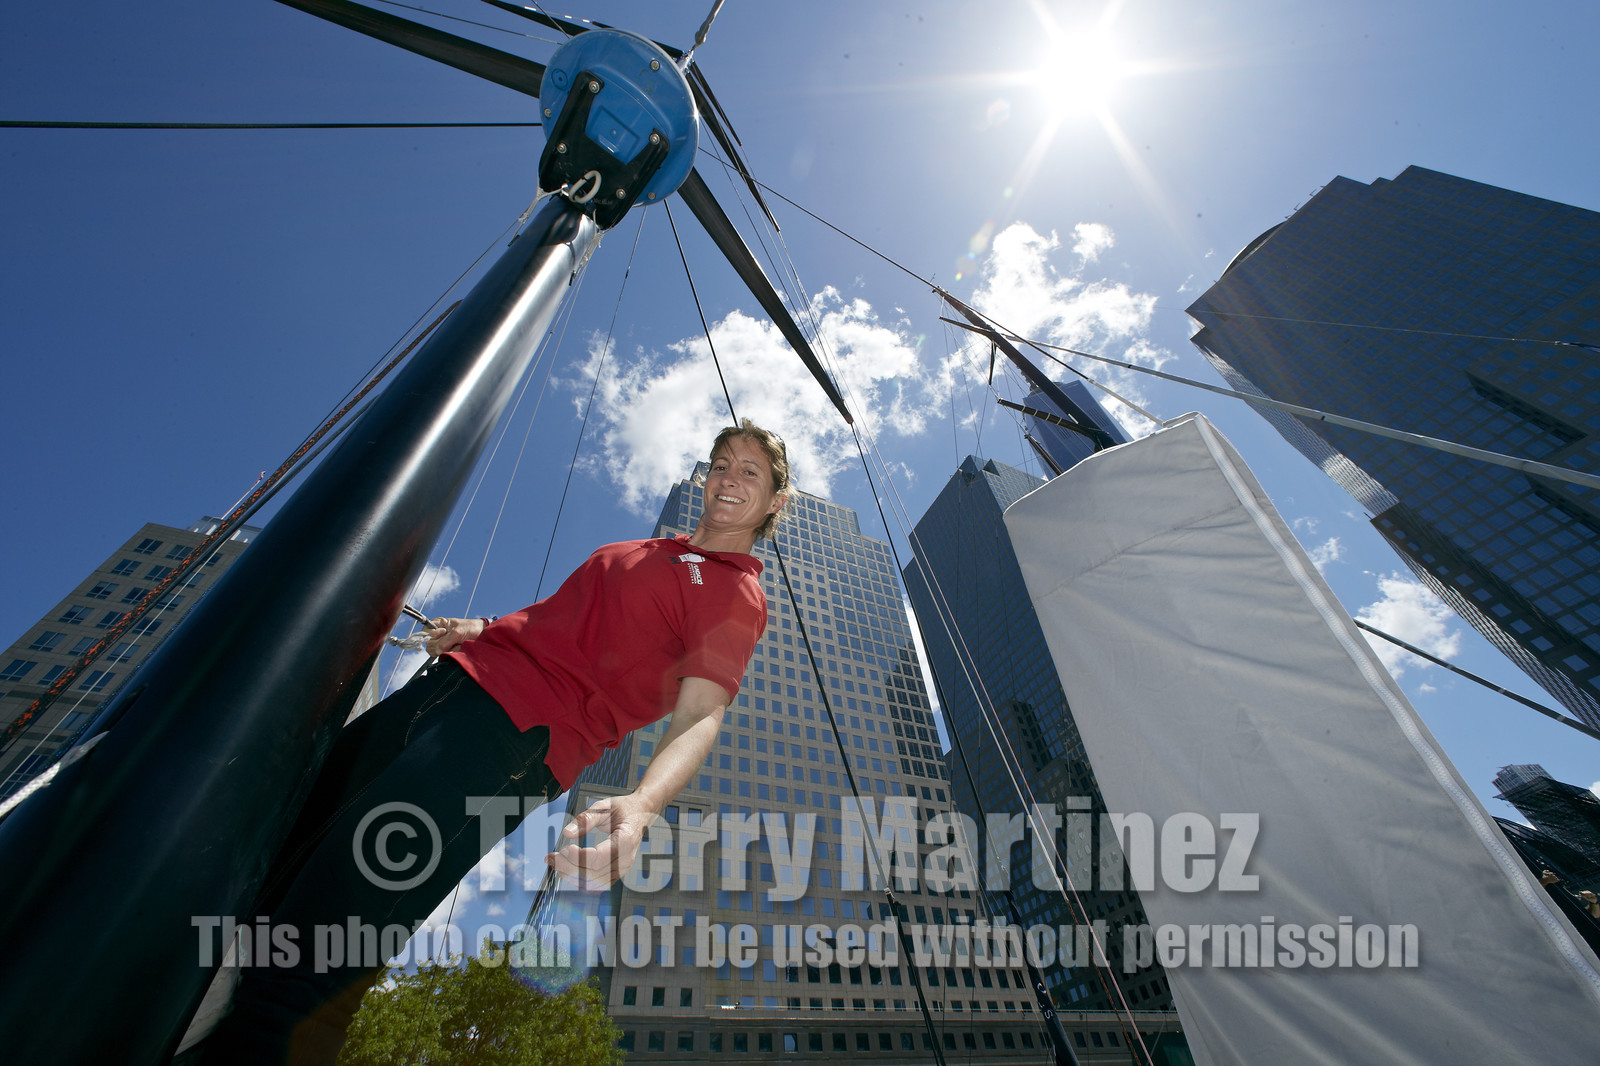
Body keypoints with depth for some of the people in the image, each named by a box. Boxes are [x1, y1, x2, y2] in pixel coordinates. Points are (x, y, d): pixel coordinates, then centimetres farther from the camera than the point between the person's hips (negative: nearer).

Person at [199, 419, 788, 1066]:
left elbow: (700, 715, -20)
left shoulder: (737, 593, -5)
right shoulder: (646, 553, 21)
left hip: (519, 735, -8)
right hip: (459, 680, 8)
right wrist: (480, 629, 18)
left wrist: (642, 805, -37)